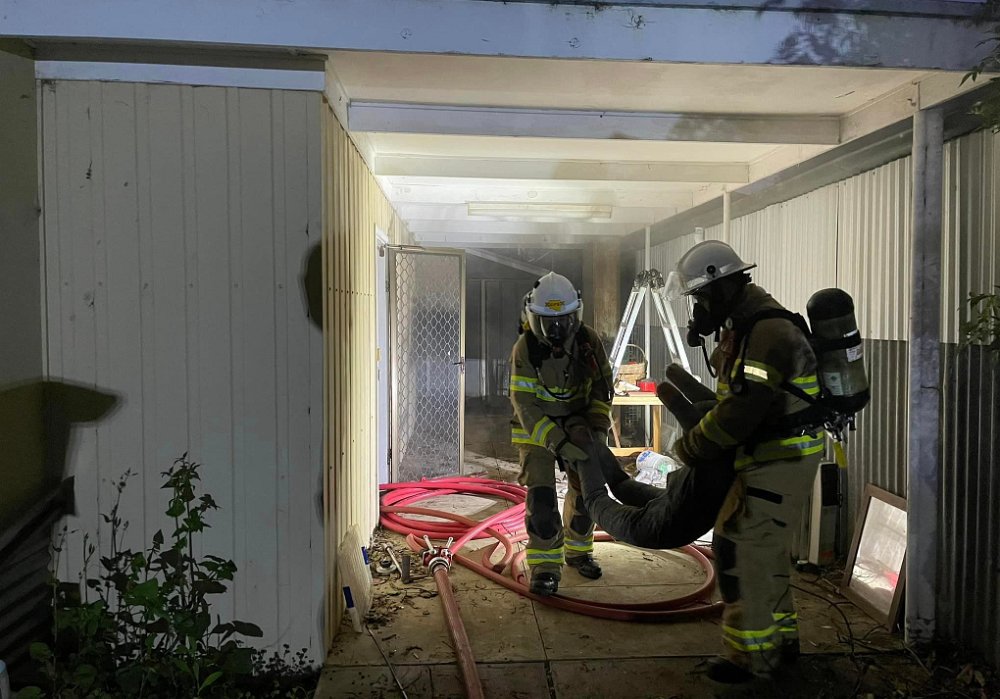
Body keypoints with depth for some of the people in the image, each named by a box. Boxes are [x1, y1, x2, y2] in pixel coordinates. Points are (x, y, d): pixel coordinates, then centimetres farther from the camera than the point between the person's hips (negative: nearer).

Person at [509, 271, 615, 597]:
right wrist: (558, 443, -35)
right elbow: (525, 405, -25)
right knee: (541, 496, -13)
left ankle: (578, 551, 29)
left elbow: (602, 387, 0)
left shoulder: (588, 341, -11)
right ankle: (545, 566, -1)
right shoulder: (525, 348, -22)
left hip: (577, 426, 4)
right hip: (536, 431, -3)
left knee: (585, 490, 6)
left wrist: (599, 425, -15)